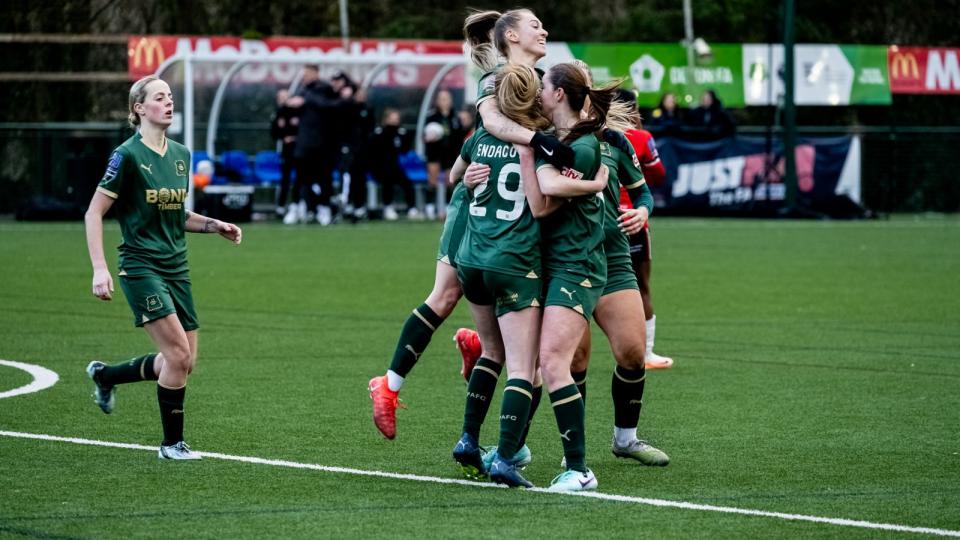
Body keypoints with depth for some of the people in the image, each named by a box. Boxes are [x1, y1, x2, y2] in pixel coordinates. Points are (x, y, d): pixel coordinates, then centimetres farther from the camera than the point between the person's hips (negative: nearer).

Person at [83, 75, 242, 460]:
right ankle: (172, 443, -1)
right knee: (177, 353, -15)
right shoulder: (127, 155, -10)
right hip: (141, 266, -7)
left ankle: (104, 376, 29)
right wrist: (99, 269, -17)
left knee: (184, 362, 6)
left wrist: (214, 225, 5)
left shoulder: (181, 155, 10)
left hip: (176, 267, 7)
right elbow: (94, 213, -9)